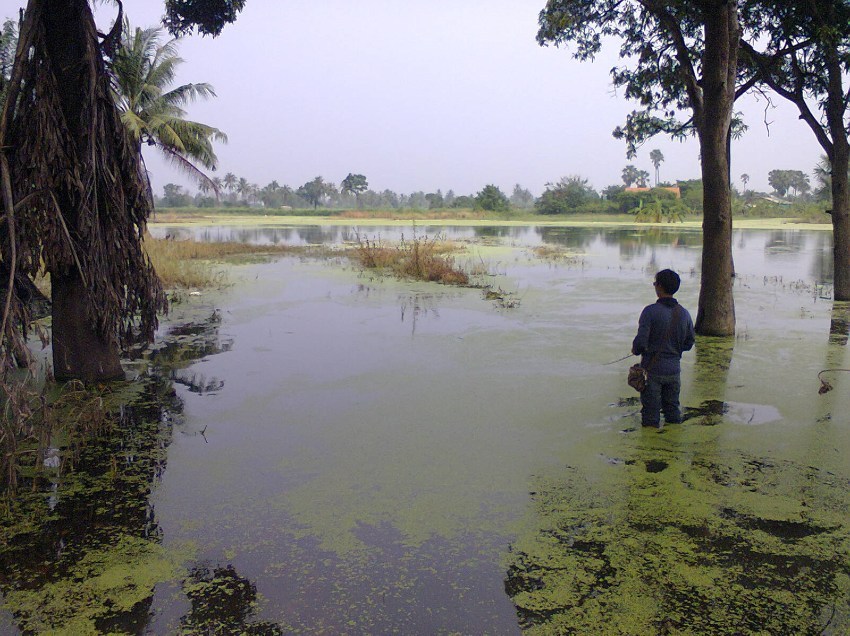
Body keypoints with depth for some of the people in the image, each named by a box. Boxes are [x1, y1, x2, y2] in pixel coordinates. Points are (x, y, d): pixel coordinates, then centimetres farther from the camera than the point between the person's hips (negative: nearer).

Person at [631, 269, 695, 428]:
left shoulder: (650, 311, -17)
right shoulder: (684, 313, 0)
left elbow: (640, 342, -21)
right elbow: (689, 343, 9)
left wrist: (636, 350, 1)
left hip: (653, 369, -5)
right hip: (674, 370, 5)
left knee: (650, 414, 6)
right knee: (673, 408, 19)